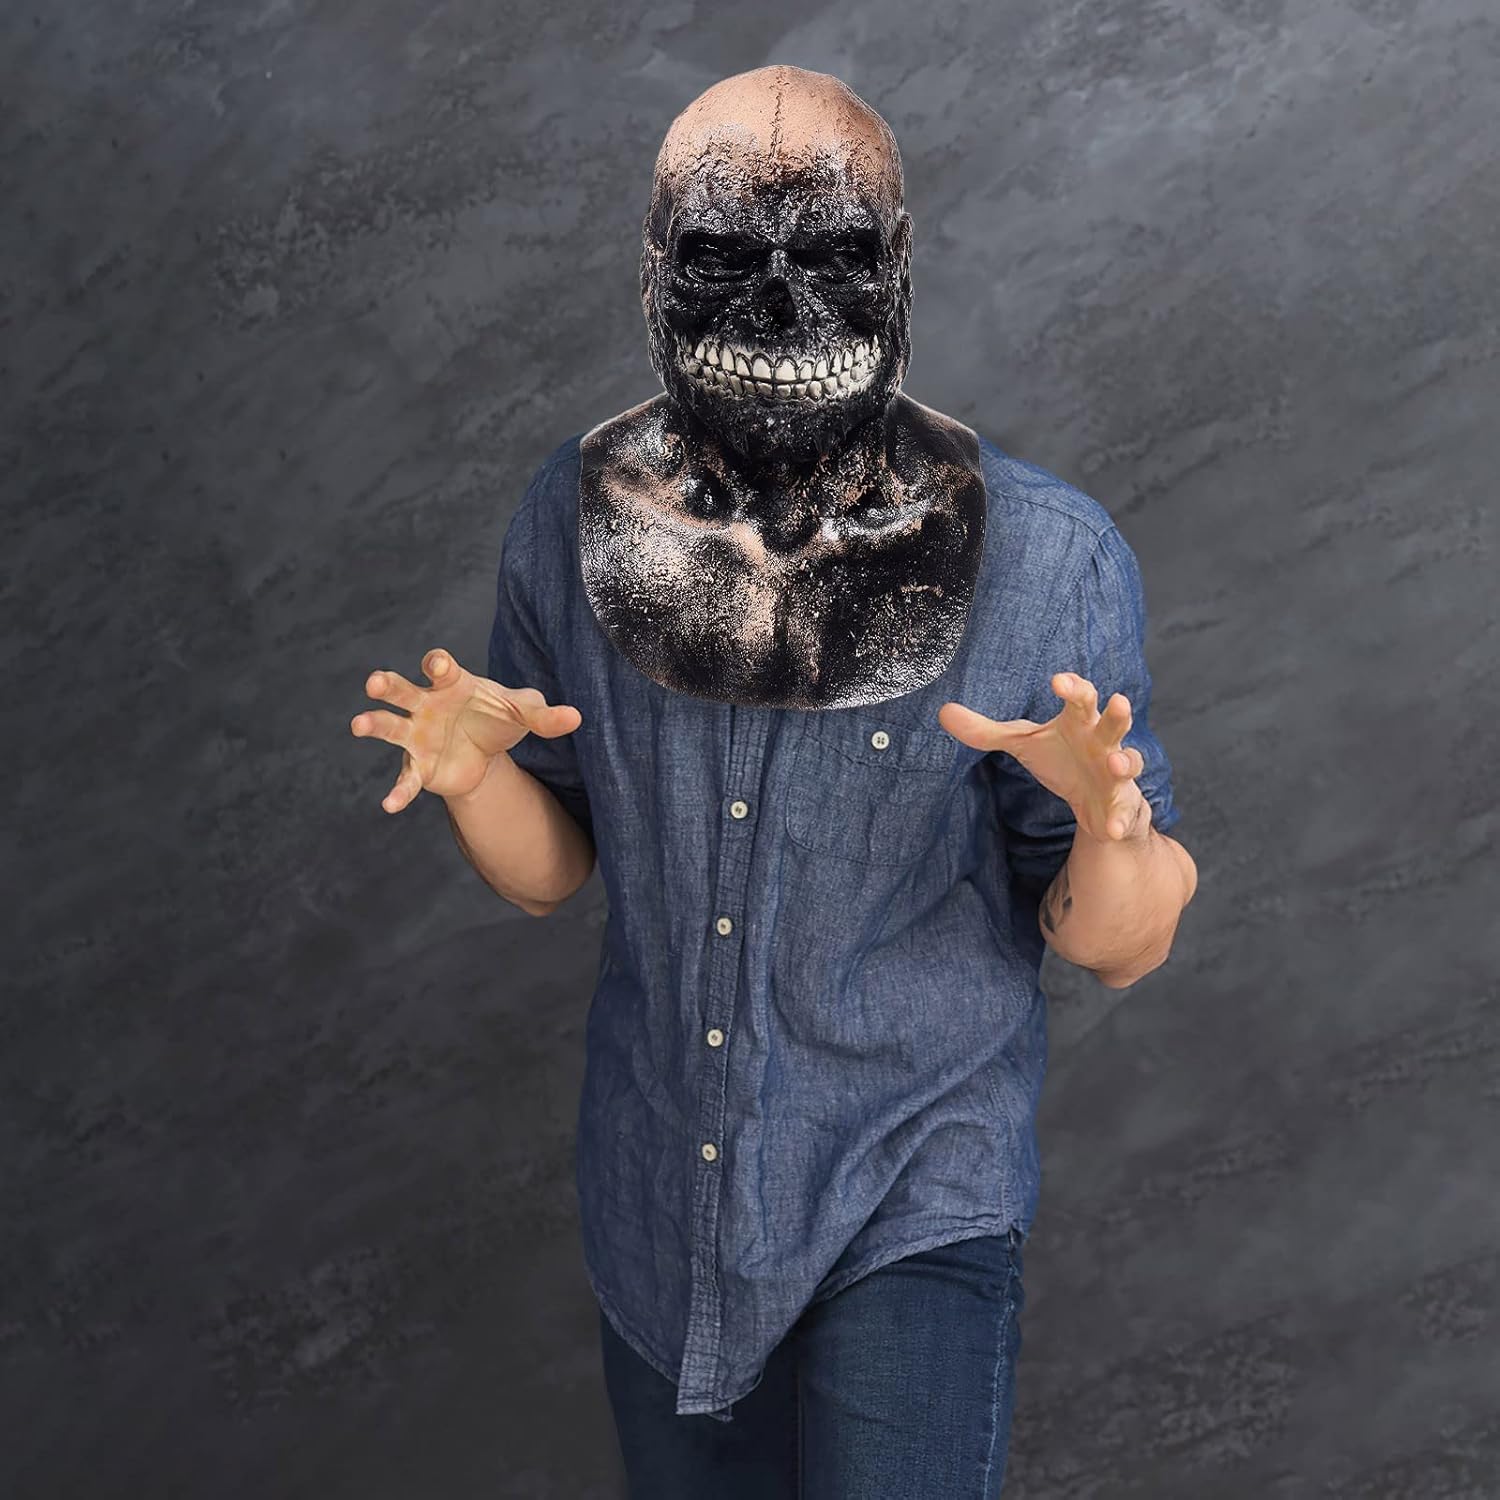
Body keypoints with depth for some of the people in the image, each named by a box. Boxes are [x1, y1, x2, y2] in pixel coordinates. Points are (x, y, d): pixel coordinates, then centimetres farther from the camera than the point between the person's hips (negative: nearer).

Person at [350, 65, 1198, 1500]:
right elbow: (549, 870, 1)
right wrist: (469, 770, -20)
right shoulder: (574, 522, -9)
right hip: (659, 1207, 4)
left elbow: (1117, 947, -11)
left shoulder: (1047, 563, -18)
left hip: (915, 1205, -3)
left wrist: (1107, 820, -32)